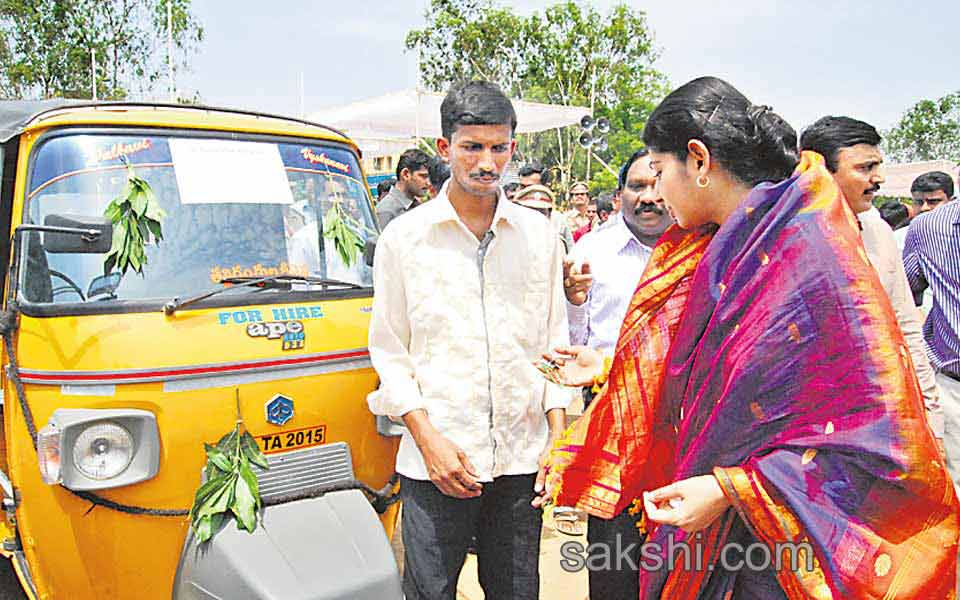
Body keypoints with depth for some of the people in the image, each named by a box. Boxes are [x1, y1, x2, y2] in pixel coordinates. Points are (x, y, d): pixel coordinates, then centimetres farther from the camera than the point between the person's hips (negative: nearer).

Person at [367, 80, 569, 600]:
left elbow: (553, 341, 11)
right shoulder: (404, 236, 0)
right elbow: (389, 350, 1)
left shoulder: (539, 235, 7)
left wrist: (557, 437, 3)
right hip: (436, 459, -2)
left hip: (522, 457, 3)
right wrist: (429, 439, -9)